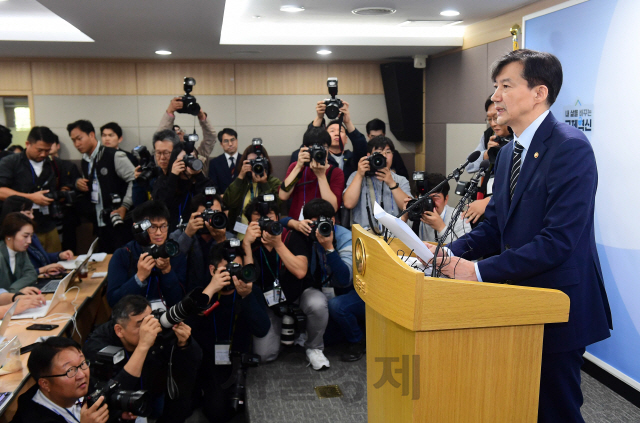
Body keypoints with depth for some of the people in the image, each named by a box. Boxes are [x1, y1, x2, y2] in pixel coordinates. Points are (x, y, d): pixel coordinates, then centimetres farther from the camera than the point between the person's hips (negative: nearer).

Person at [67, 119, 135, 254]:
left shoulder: (114, 156, -9)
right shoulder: (85, 162, 15)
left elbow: (136, 180, -13)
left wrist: (125, 206, -17)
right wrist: (79, 184, 6)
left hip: (118, 222, -7)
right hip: (100, 224, 7)